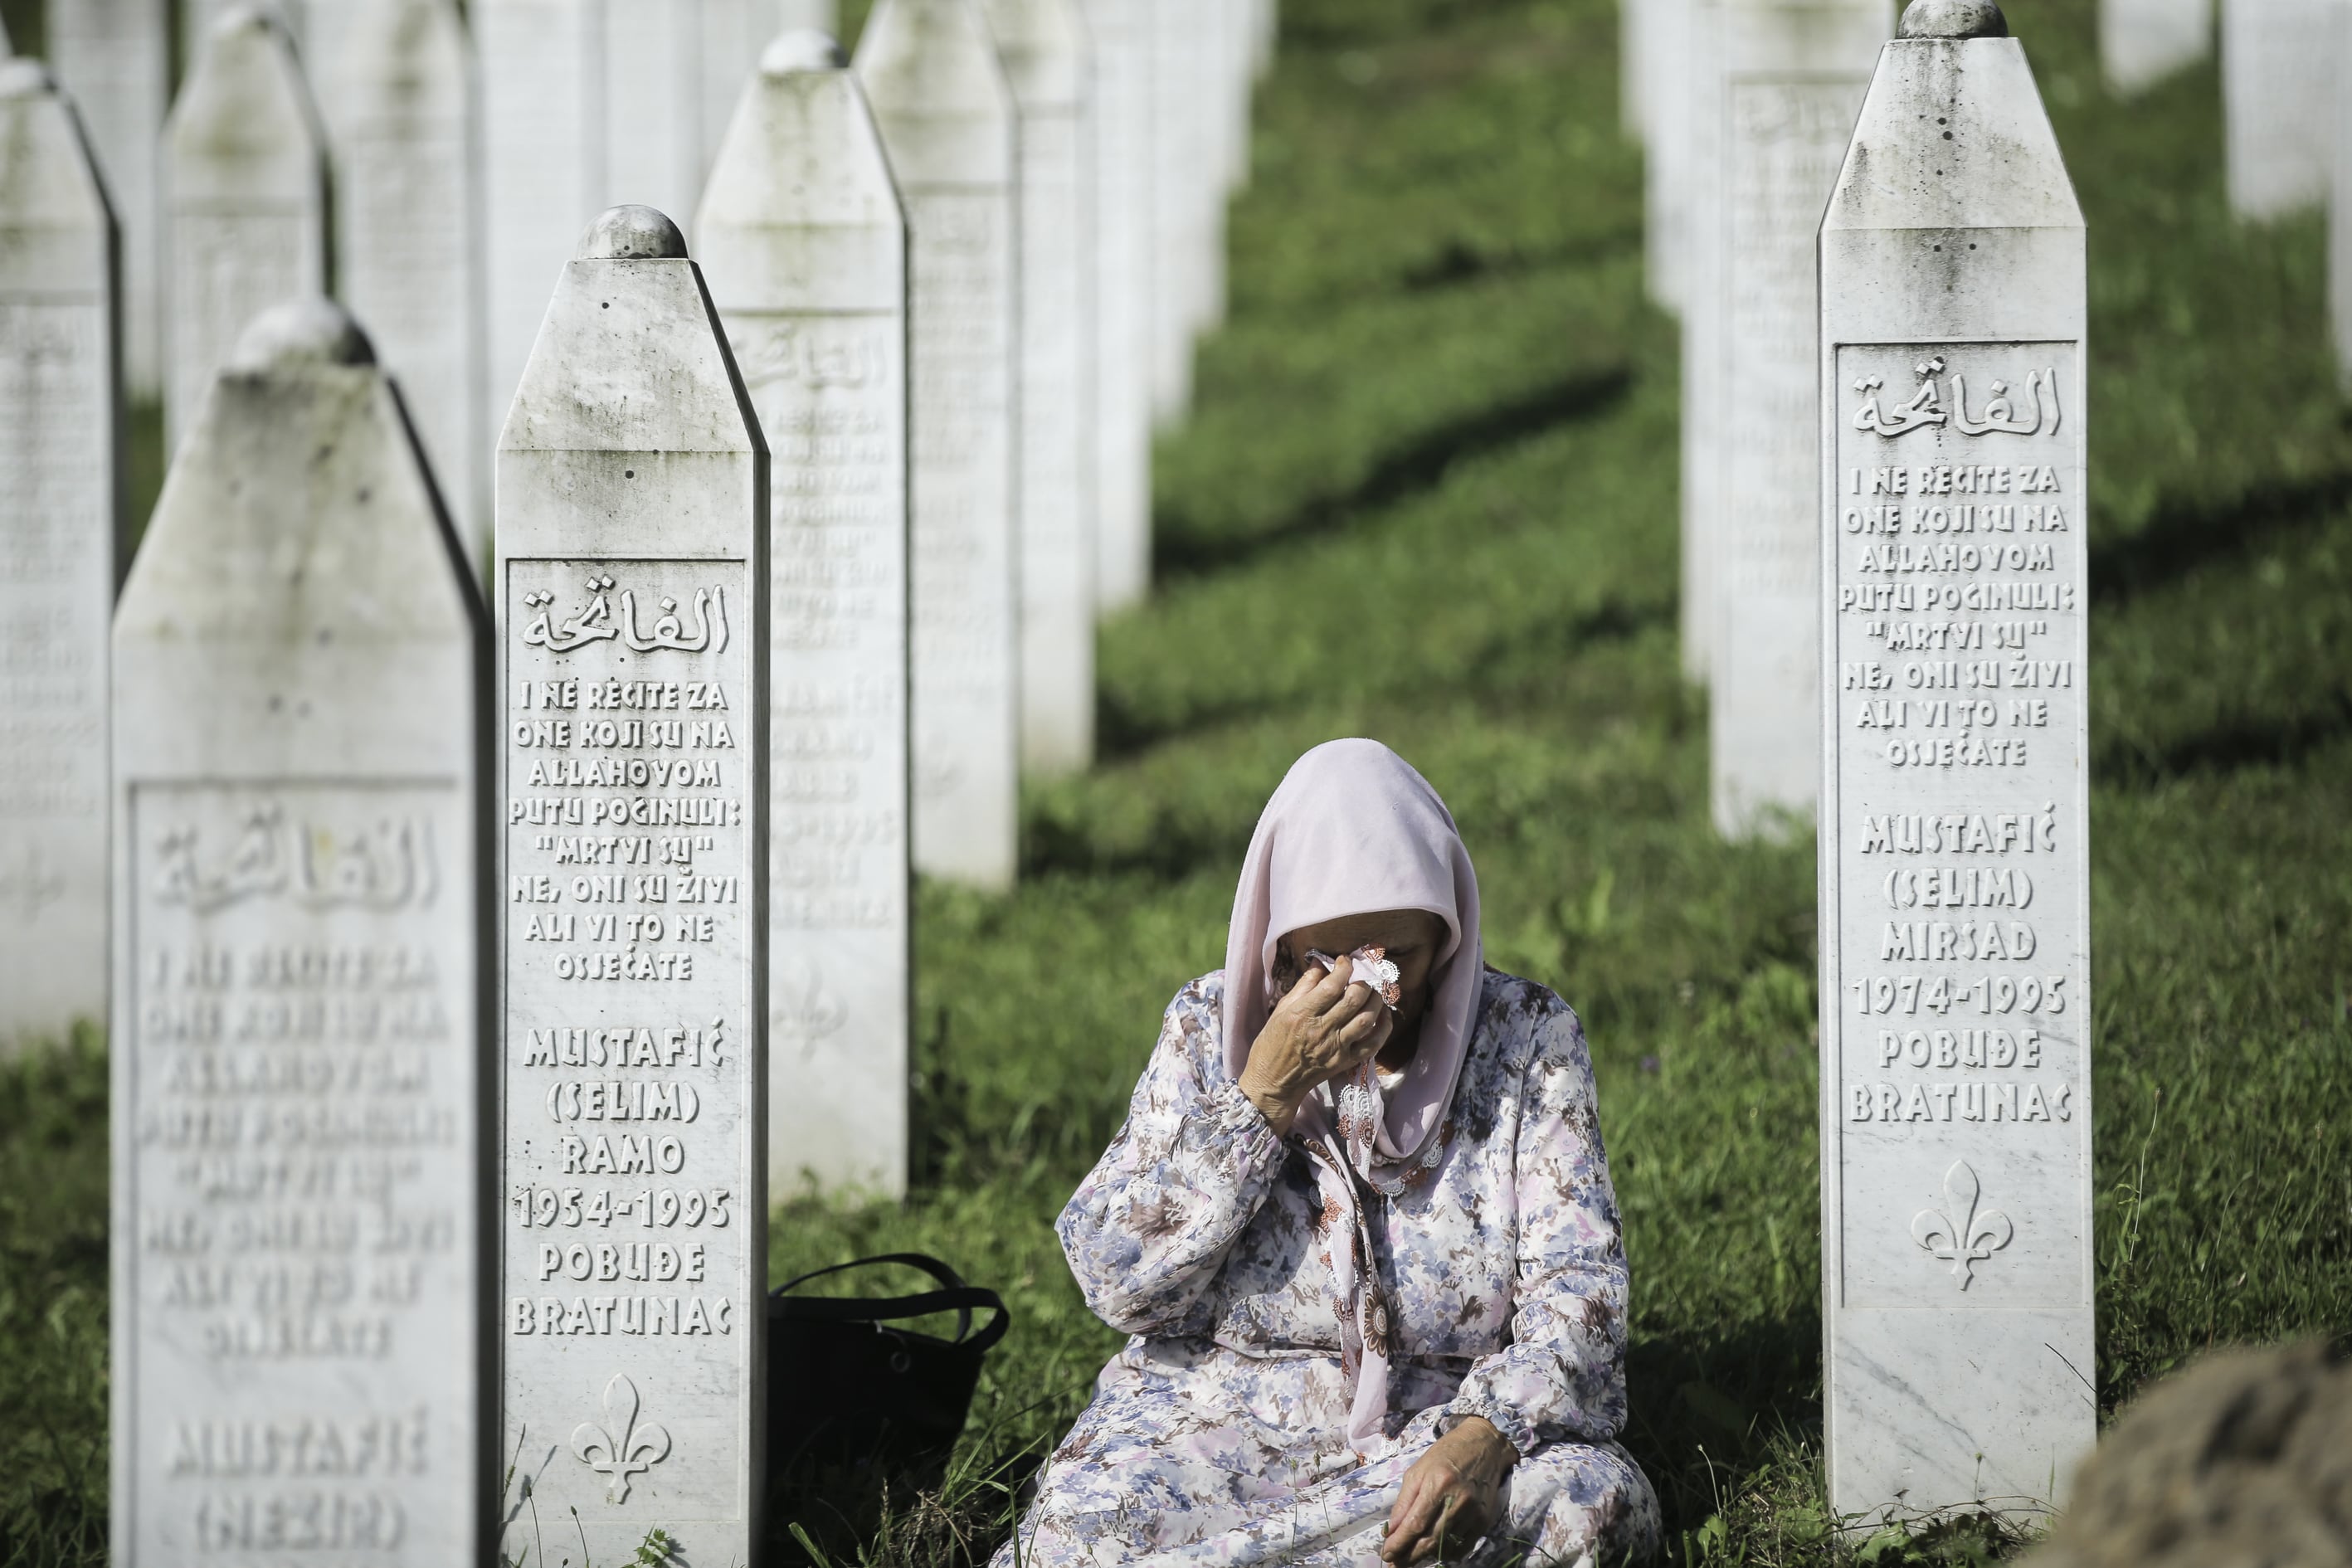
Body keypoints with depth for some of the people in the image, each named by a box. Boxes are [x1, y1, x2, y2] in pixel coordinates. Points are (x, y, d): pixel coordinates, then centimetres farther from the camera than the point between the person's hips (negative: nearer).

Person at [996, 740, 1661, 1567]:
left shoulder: (1526, 1039, 1)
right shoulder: (1208, 1026, 3)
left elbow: (1576, 1286, -7)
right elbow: (1116, 1283, -5)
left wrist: (1483, 1437, -27)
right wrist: (1265, 1091, -14)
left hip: (1440, 1429, 2)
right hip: (1218, 1421, -2)